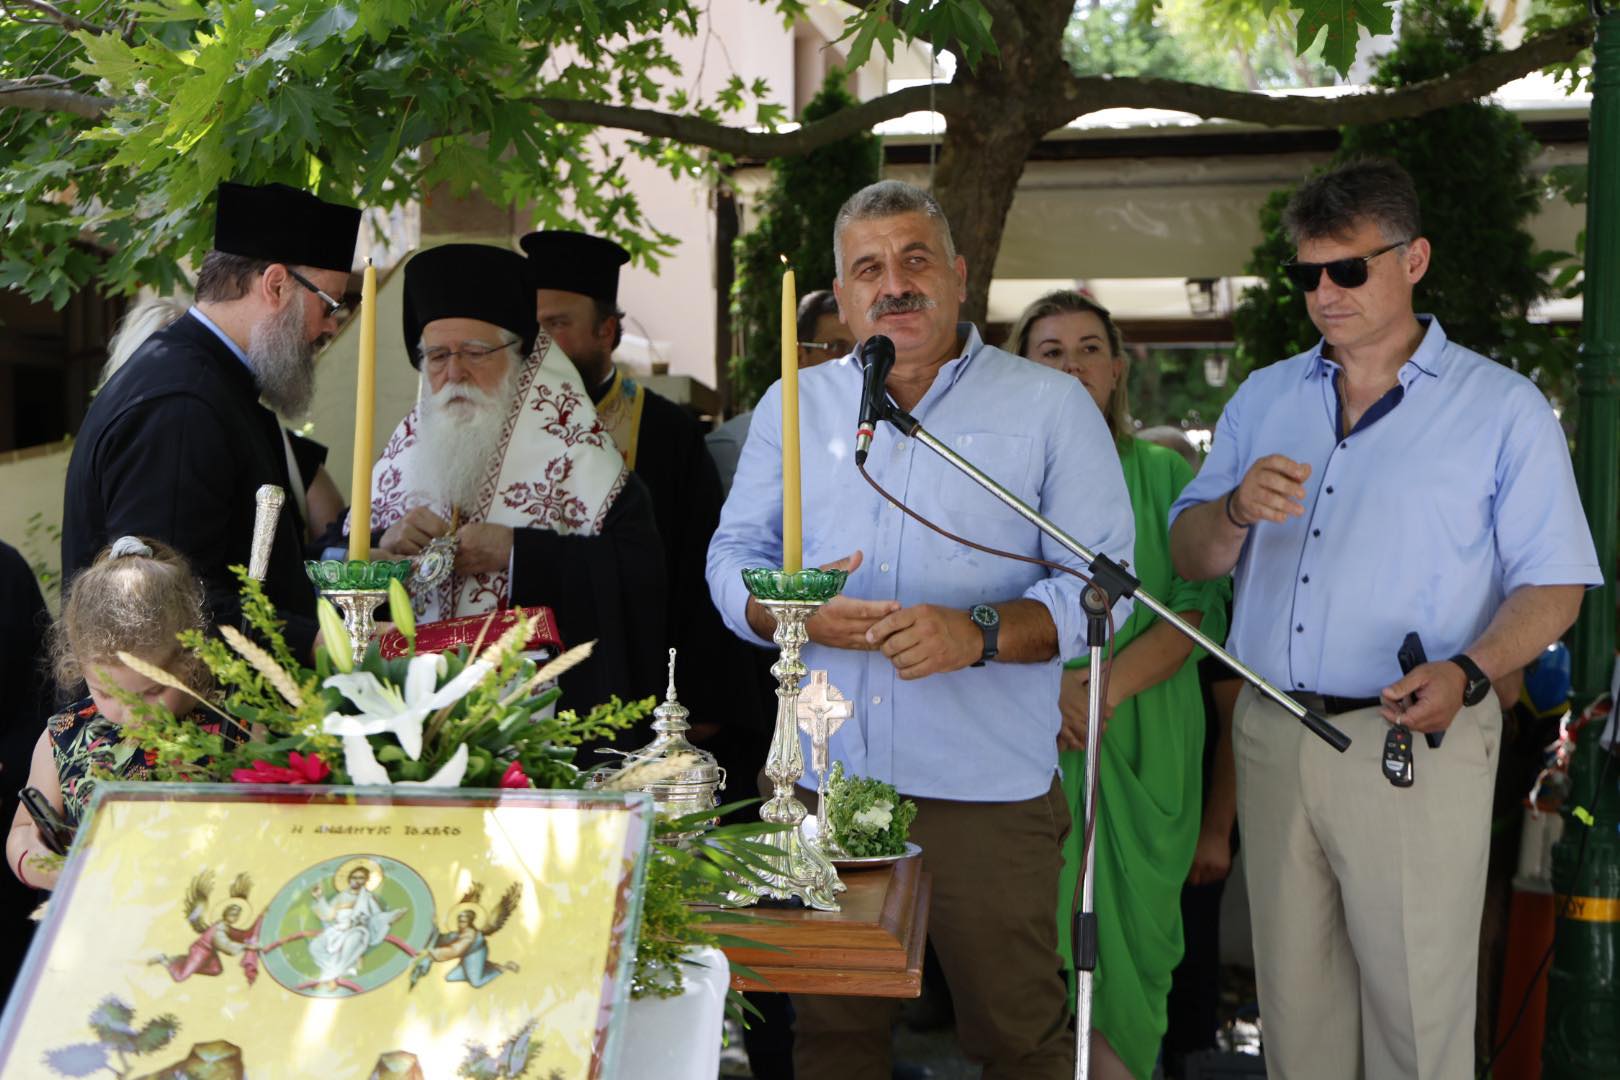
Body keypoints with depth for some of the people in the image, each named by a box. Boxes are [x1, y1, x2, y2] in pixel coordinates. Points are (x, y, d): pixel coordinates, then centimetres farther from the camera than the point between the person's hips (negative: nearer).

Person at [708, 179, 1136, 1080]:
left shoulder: (1051, 407, 1)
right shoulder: (793, 407, 12)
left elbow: (1101, 581, -3)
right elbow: (733, 557, 13)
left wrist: (981, 633, -20)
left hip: (989, 792, -3)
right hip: (822, 781, 3)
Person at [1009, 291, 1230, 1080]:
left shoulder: (1165, 475, 10)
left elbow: (1199, 606, 0)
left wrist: (1107, 687, -15)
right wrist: (1046, 691, -15)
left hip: (1140, 744, 0)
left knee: (1125, 941, 0)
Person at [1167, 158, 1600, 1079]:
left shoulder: (1504, 408, 0)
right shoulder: (1265, 399, 13)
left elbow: (1553, 586, -4)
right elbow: (1191, 559, 11)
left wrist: (1467, 674, -22)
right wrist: (1237, 510, -12)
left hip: (1414, 749, -4)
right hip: (1272, 740, 4)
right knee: (1294, 1004, 12)